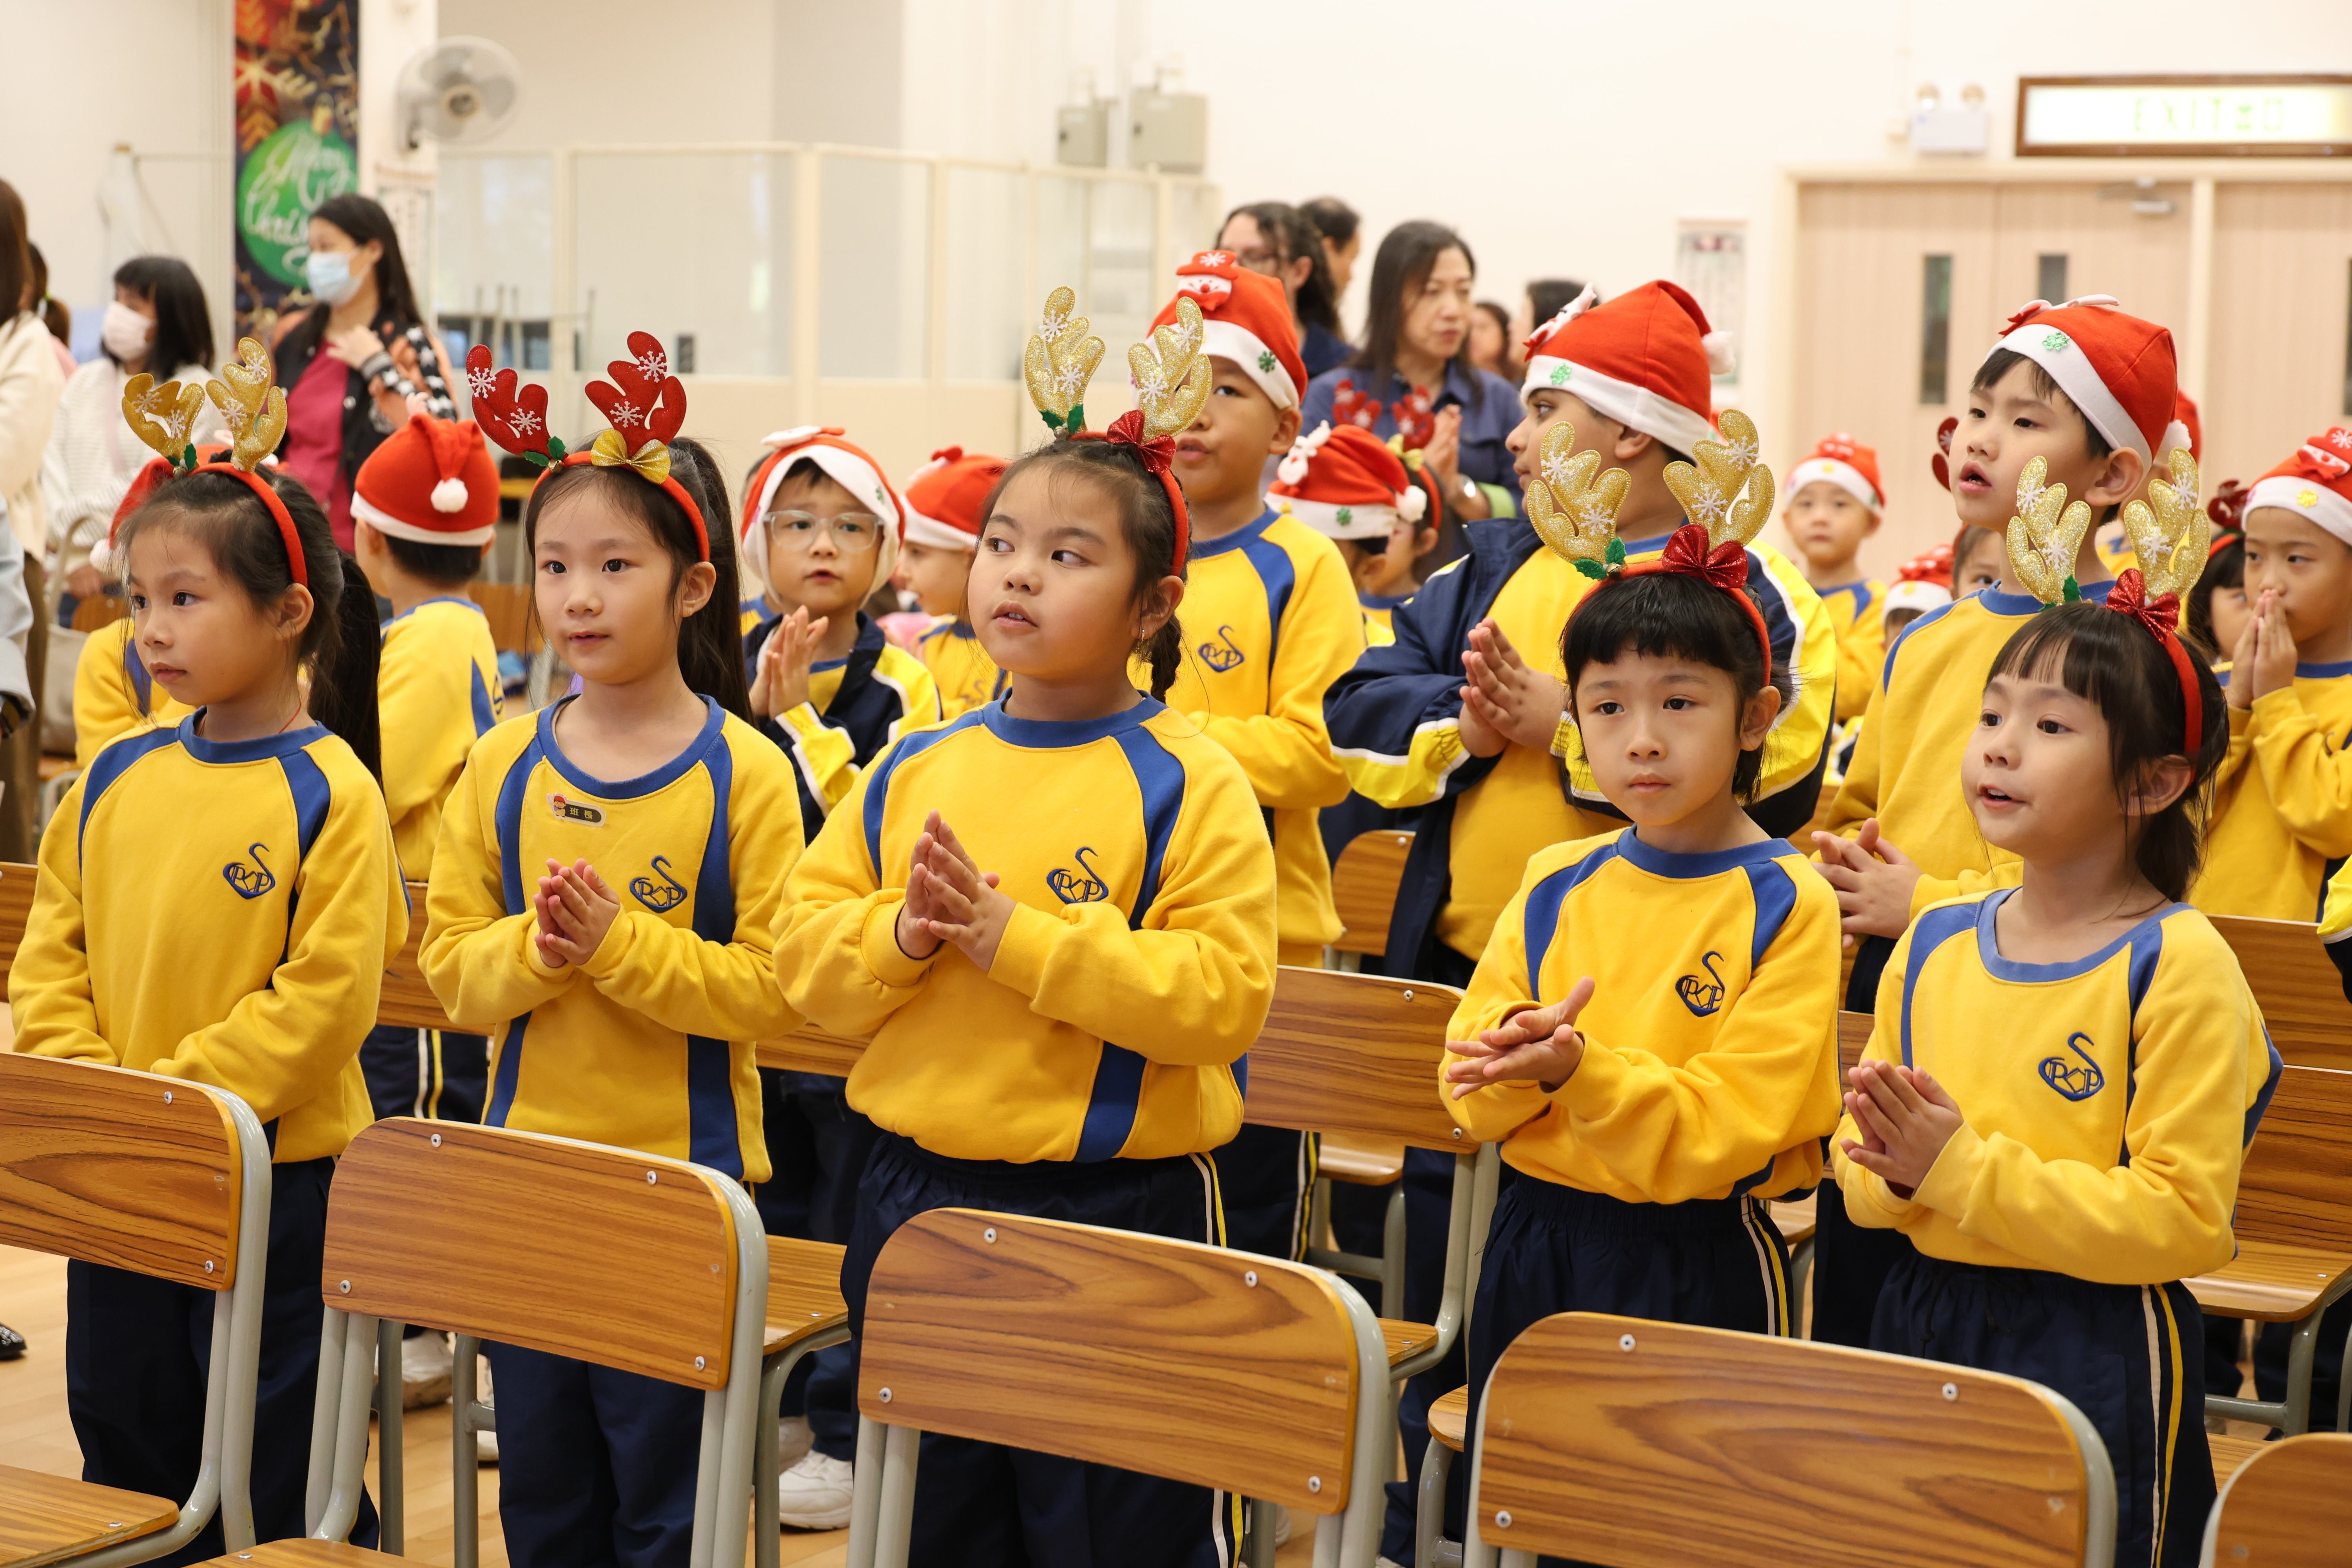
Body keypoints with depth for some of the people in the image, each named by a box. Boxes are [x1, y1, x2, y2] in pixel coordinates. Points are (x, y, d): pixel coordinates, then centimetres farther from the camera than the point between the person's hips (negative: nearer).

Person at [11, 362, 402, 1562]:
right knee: (125, 1454, 18)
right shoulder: (114, 780, 6)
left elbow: (324, 998, -18)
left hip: (278, 1179, -6)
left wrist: (175, 1099, -20)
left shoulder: (328, 795, -12)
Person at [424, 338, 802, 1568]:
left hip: (683, 1171, -4)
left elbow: (769, 989, -12)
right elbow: (450, 965, 3)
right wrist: (534, 948, -16)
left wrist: (619, 941, -23)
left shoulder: (744, 775, -8)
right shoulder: (503, 766, 4)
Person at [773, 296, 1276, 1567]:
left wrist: (1013, 936, -22)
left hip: (1118, 1207, -5)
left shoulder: (1190, 785, -9)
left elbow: (1221, 995, -20)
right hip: (918, 1197, 5)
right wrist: (903, 937, -15)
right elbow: (806, 960, 7)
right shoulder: (913, 772, 6)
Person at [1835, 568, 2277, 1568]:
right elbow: (1858, 1170, 11)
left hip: (2095, 1361, -5)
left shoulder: (2179, 968, -13)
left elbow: (2182, 1219, -19)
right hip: (1922, 1328, 5)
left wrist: (1965, 1167, -21)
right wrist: (1896, 1172, -13)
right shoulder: (1934, 944, 5)